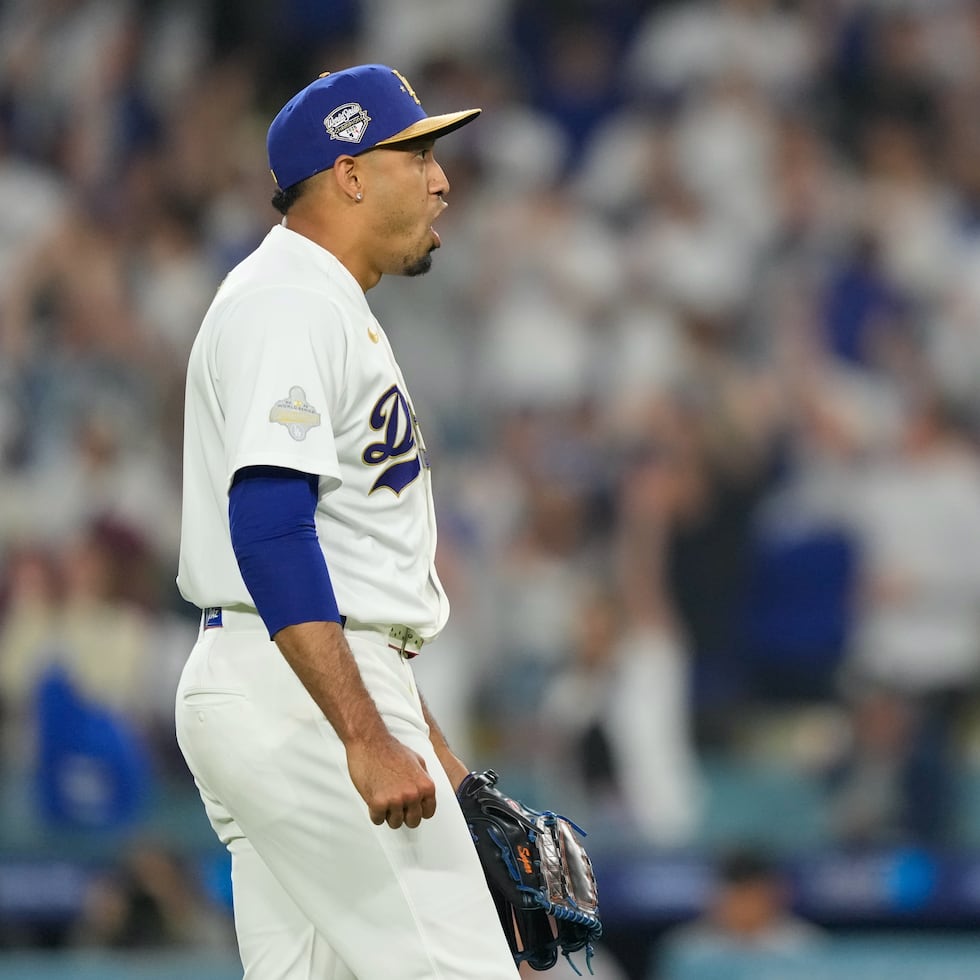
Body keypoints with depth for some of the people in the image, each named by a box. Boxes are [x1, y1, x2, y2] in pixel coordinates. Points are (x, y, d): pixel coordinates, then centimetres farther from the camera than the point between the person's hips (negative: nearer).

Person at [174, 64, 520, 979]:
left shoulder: (332, 308, 22)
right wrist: (368, 738, -30)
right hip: (299, 697, -11)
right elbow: (269, 532, -24)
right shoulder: (287, 304, -12)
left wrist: (424, 741, 24)